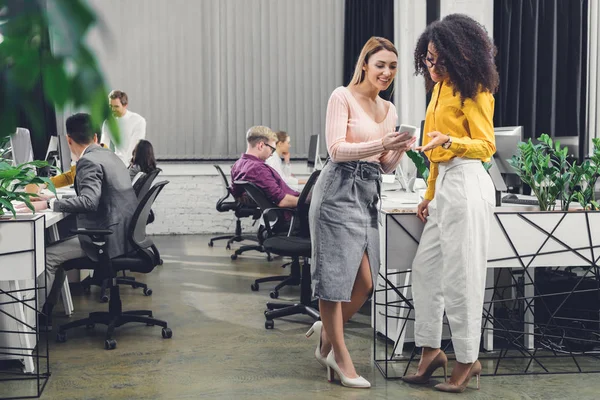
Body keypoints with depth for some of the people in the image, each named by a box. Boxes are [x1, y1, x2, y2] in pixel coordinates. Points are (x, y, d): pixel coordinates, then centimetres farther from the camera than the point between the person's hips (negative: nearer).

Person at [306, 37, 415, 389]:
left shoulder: (390, 110, 16)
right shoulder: (343, 96, -3)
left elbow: (386, 166, 16)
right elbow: (337, 149, -12)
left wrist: (400, 149, -5)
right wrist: (381, 143, -22)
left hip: (369, 194, 7)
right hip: (340, 190, -7)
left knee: (365, 281, 3)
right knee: (337, 273, -3)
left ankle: (328, 329, 27)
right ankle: (340, 354, 8)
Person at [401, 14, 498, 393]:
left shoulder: (473, 91, -9)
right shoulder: (441, 87, 15)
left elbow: (486, 146, -13)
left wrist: (449, 141, -31)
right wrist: (430, 194, 19)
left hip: (466, 185, -9)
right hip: (444, 185, 9)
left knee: (461, 276, -3)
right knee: (426, 267, 10)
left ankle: (468, 360, 9)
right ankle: (431, 350, 19)